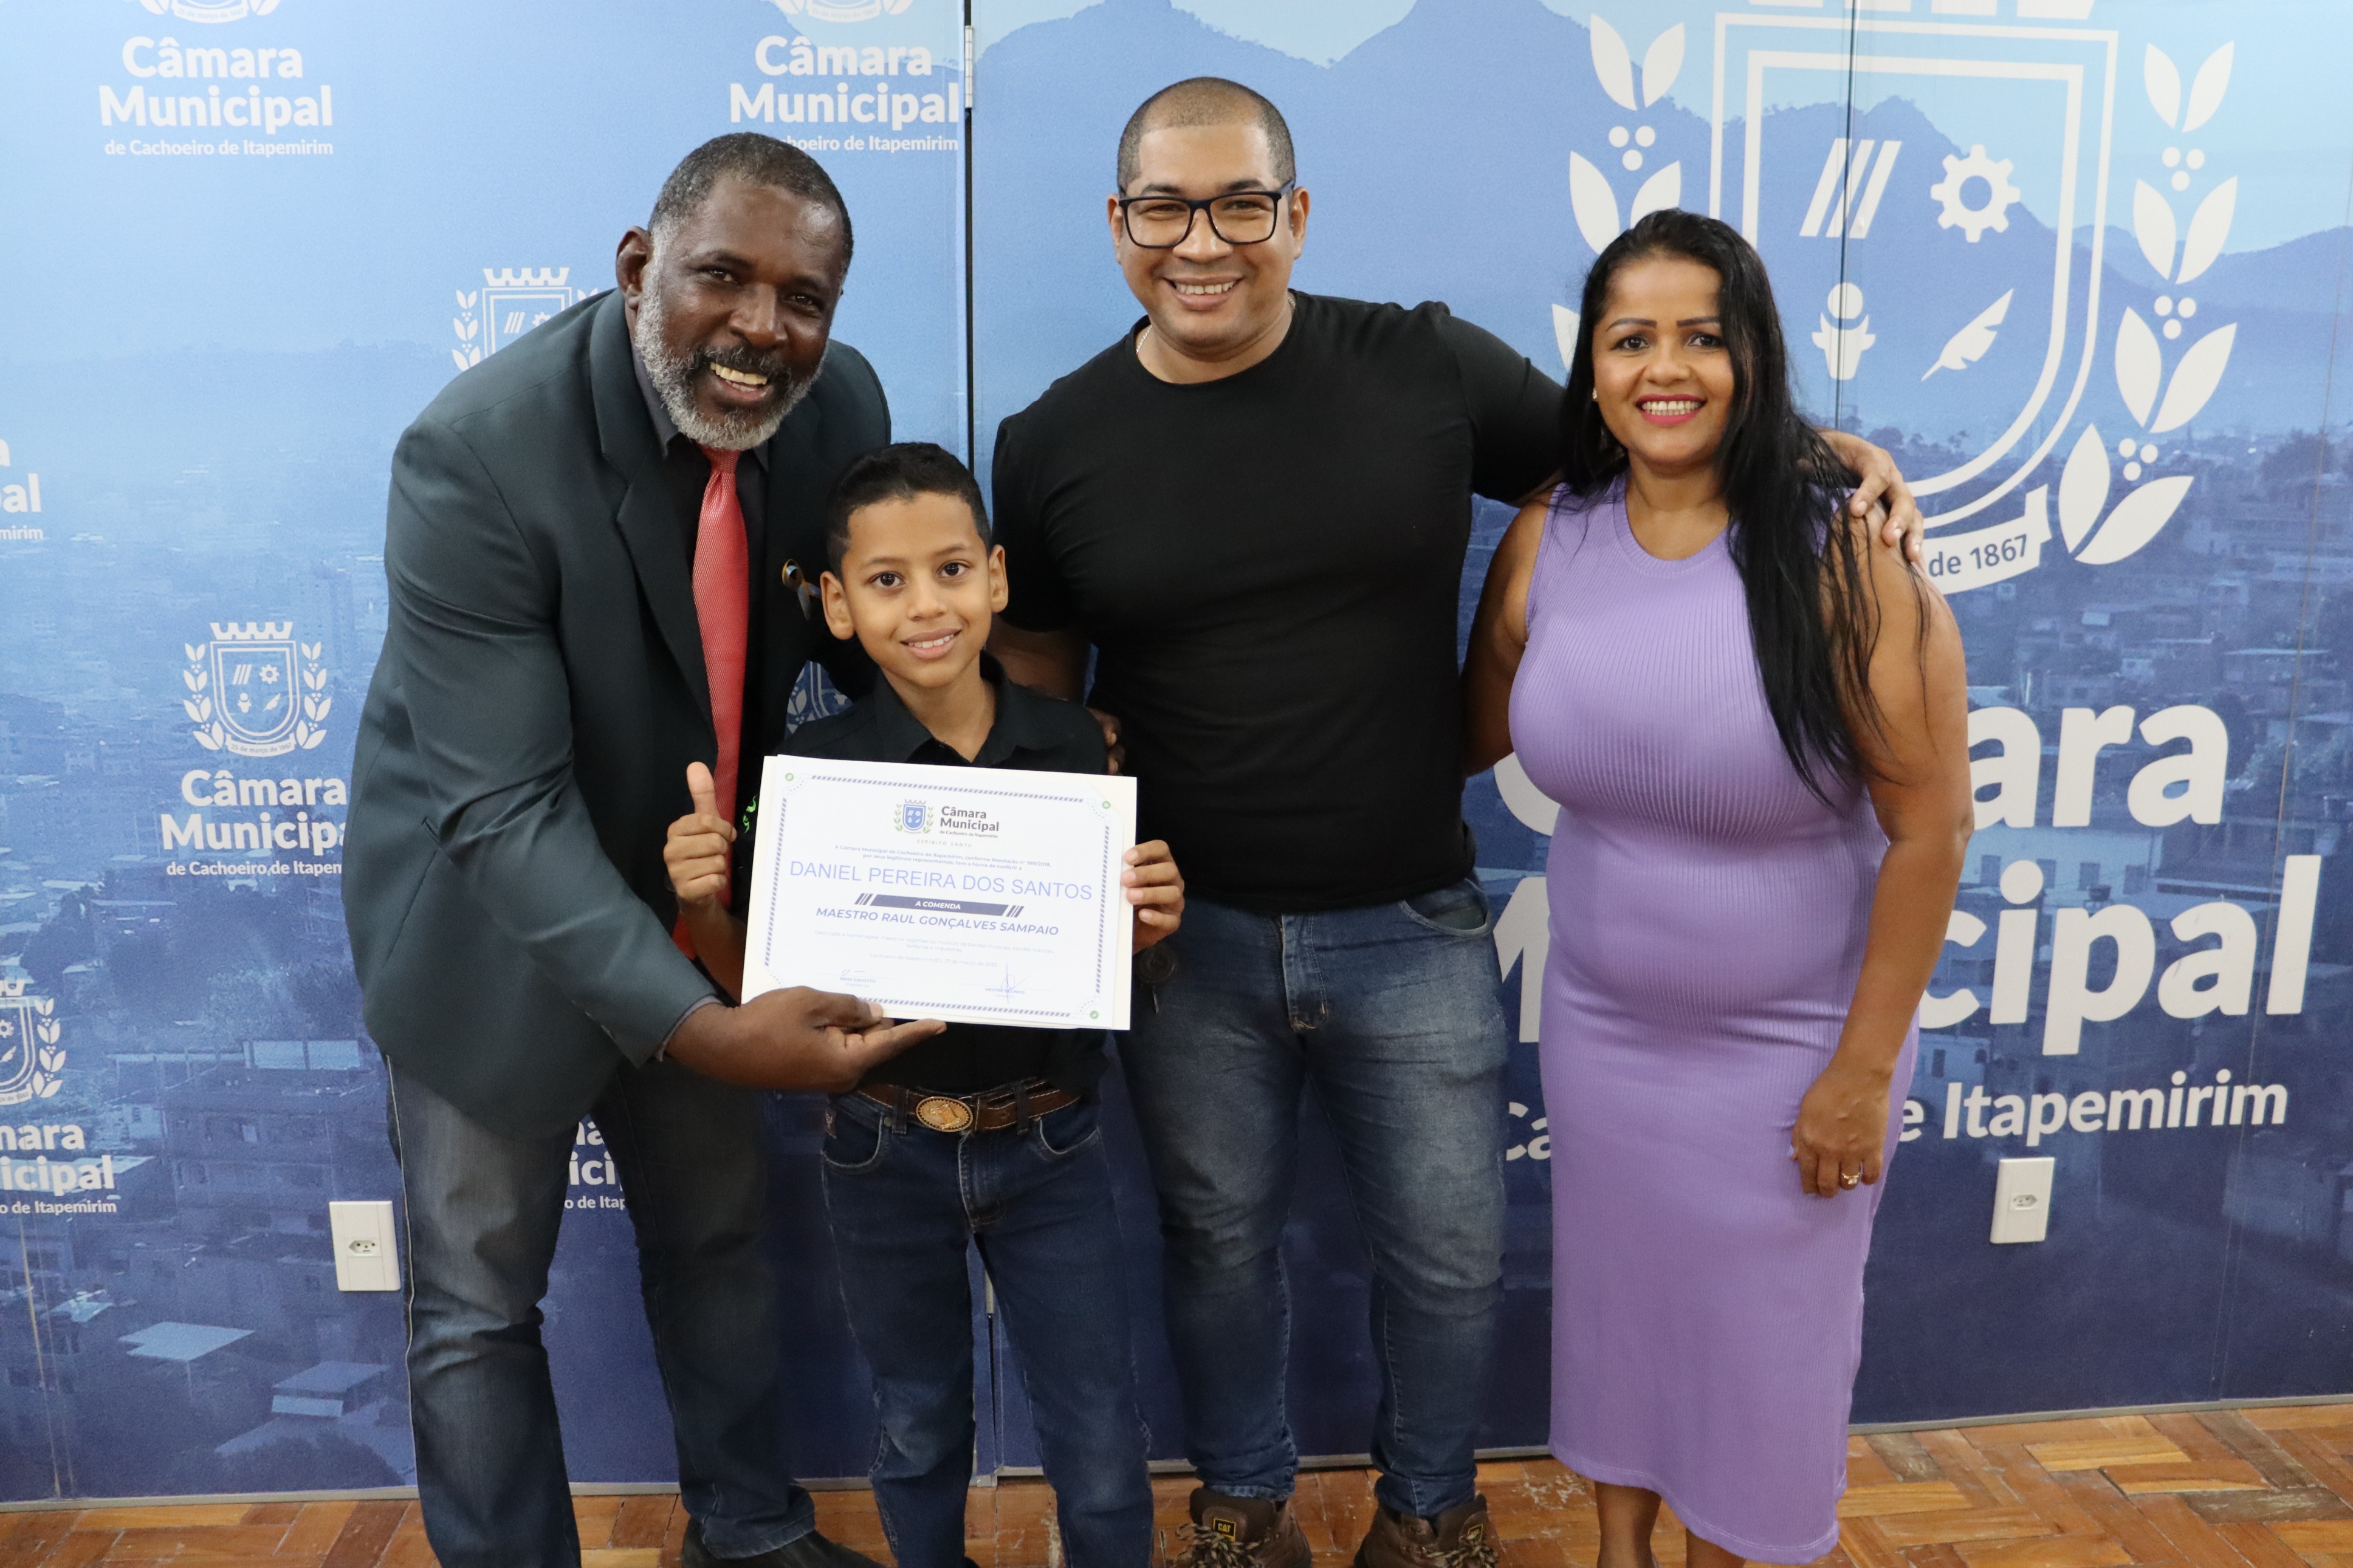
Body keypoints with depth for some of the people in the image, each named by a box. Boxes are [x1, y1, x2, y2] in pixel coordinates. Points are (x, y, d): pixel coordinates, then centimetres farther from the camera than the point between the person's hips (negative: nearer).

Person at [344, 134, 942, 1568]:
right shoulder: (476, 454, -30)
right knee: (480, 1302, 11)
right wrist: (697, 1025, -42)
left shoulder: (841, 404, -13)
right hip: (494, 923, -5)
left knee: (724, 1242, 22)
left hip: (704, 910, 5)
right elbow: (506, 809, -33)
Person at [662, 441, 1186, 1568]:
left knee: (1102, 1454, 9)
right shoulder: (811, 768, -11)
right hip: (887, 1152, 0)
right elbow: (756, 982, -3)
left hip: (1049, 1145, 0)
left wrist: (1153, 923, -17)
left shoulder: (1075, 746, -8)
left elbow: (1118, 959, 3)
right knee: (919, 1435, 21)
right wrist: (701, 903, -21)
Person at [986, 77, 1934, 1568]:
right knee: (1219, 1242, 20)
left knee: (1452, 1254, 15)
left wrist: (1832, 452, -10)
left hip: (1412, 928, 0)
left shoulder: (1428, 368, -7)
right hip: (1186, 934, 1)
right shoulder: (1055, 442, -3)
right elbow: (1034, 666, 8)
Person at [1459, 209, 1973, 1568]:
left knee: (1763, 1340, 13)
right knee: (1613, 1300, 20)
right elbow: (1475, 736, 9)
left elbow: (1930, 825, -15)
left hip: (1789, 1041, -4)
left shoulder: (1844, 556, -19)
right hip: (1600, 1021, 4)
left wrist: (1864, 1069, -13)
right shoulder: (1548, 542, -5)